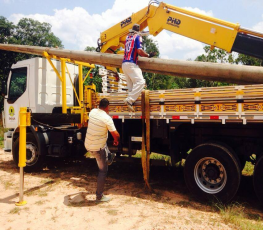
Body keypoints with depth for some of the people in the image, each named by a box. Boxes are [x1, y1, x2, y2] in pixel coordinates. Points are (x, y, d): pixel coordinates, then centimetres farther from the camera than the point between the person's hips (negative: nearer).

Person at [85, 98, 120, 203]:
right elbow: (116, 134, -18)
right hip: (98, 148, -7)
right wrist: (116, 141, 5)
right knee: (103, 171, 7)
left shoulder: (93, 112, 0)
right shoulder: (107, 118, -19)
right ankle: (99, 196, 15)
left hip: (88, 145, 7)